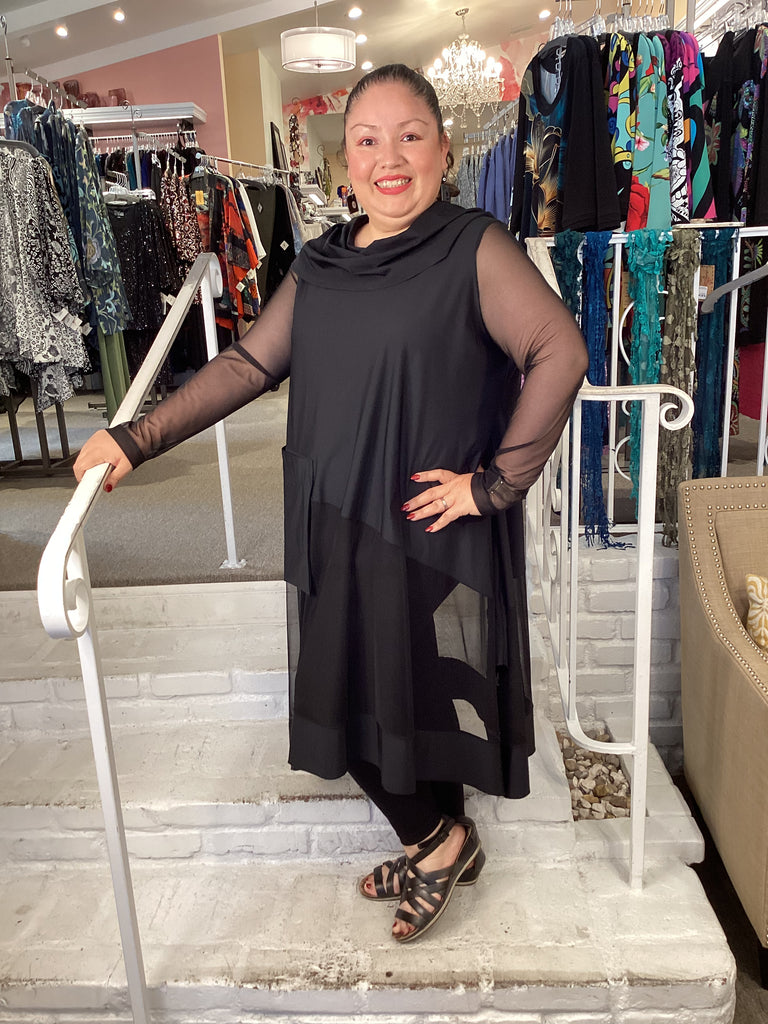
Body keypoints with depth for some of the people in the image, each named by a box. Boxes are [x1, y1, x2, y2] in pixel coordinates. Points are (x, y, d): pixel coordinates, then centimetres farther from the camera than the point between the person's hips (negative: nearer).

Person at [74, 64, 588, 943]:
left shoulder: (475, 248, -7)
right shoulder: (319, 263, 10)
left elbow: (560, 354, -17)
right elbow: (251, 363, 9)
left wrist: (497, 483, -17)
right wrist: (137, 439, 3)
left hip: (431, 527, -6)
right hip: (337, 526, 6)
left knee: (409, 697, 6)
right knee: (352, 699, 14)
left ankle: (438, 841, 37)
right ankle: (436, 843, 39)